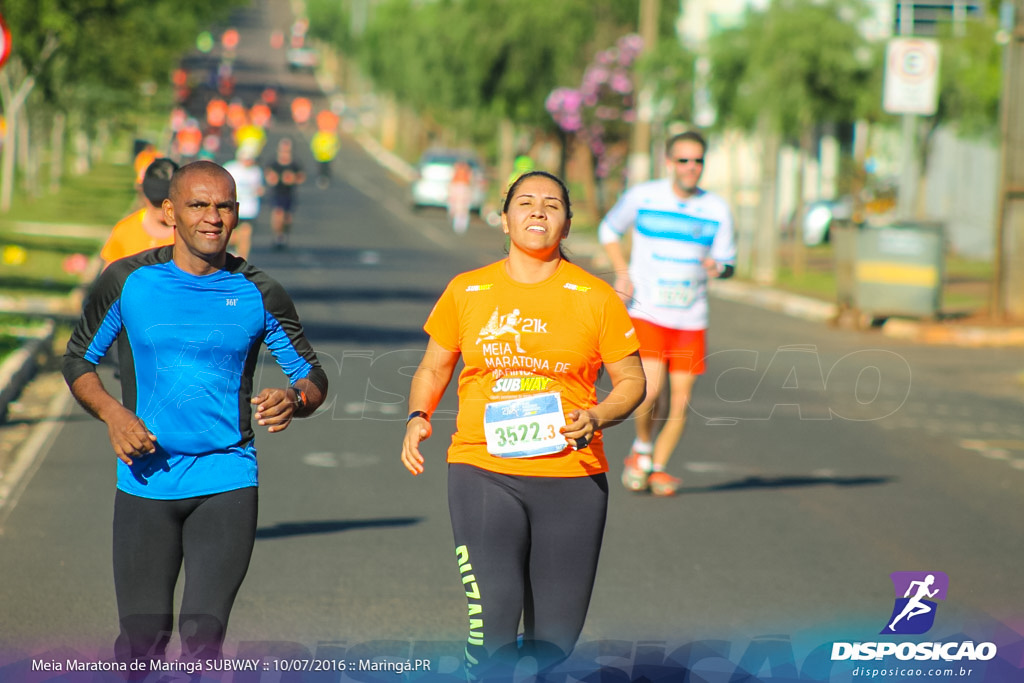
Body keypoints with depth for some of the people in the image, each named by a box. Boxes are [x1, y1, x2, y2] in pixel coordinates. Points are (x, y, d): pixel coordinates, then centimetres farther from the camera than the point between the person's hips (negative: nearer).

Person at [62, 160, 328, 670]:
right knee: (140, 642, 3)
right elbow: (78, 360, 11)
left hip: (227, 480, 0)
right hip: (145, 480, 1)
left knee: (203, 637, -9)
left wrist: (294, 400, -16)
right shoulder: (128, 281, 0)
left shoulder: (258, 295, 1)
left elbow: (312, 376, 8)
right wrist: (112, 414, -9)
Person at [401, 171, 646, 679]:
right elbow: (433, 368, 18)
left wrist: (597, 417, -12)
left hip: (571, 480, 1)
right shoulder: (466, 291, 7)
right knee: (493, 618, -18)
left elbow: (631, 380, 8)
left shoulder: (596, 297, 4)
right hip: (482, 471, -1)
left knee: (554, 640, 6)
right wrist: (418, 417, -1)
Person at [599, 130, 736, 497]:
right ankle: (642, 449, 8)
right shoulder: (641, 197, -2)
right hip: (647, 312, -3)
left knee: (681, 400, 1)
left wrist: (718, 267, -15)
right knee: (650, 389, -19)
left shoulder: (717, 209, 2)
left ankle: (658, 467, 20)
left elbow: (728, 262, 10)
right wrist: (622, 272, 0)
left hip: (691, 319, 3)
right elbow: (608, 229, 14)